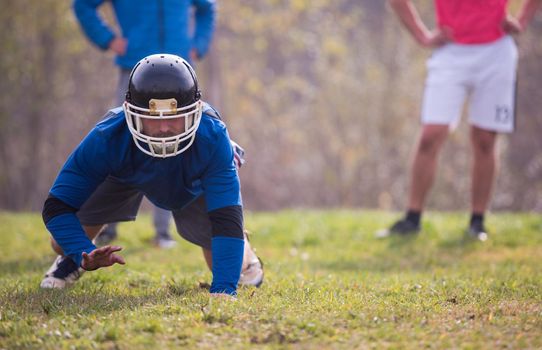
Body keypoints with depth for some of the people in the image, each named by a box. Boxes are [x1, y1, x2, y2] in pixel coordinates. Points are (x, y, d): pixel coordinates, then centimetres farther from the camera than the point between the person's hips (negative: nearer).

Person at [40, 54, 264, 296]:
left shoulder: (213, 139, -45)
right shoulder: (108, 138, -43)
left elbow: (226, 220, -46)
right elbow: (57, 208, -36)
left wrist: (223, 289, -58)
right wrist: (85, 254, -54)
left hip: (195, 185, 0)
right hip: (125, 176, 0)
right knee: (65, 244, -12)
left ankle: (242, 254, 30)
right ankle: (73, 260, 26)